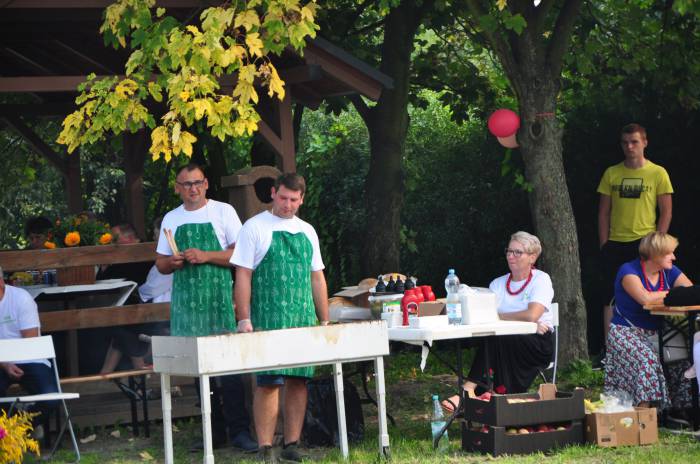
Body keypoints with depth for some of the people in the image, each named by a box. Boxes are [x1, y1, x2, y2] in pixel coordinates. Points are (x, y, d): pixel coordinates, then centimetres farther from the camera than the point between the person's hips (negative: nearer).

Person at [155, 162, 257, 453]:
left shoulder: (223, 212, 1)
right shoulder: (171, 219, 14)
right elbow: (160, 263, 18)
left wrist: (206, 256, -15)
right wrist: (172, 262, -4)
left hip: (218, 298, -4)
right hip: (186, 301, 4)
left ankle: (239, 429, -7)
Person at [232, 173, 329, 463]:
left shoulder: (307, 232, 15)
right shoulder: (255, 228, -1)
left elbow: (317, 278, 19)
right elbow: (243, 276, -5)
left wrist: (324, 320, 14)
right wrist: (244, 320, -12)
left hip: (303, 320, 5)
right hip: (267, 320, -5)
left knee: (299, 382, 5)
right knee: (268, 383, -9)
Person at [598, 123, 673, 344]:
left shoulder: (658, 173, 1)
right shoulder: (611, 173, 8)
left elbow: (666, 212, 1)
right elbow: (603, 212, 10)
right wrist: (603, 245, 2)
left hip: (644, 243, -3)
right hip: (615, 244, 3)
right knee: (610, 298, 2)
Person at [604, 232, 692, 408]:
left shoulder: (669, 272, 9)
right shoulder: (629, 271, -10)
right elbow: (645, 298, -27)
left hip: (654, 333, 6)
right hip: (625, 332, -6)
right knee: (647, 357, -35)